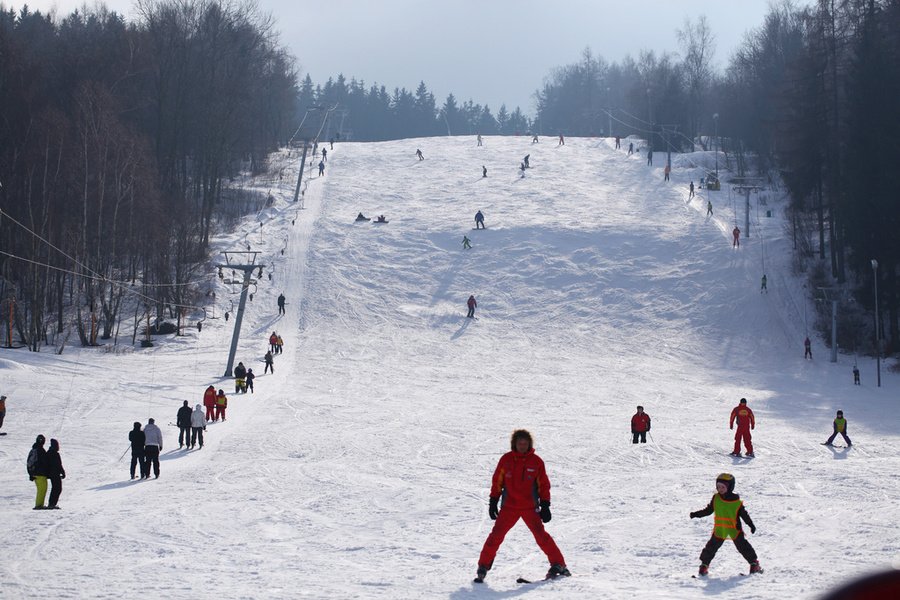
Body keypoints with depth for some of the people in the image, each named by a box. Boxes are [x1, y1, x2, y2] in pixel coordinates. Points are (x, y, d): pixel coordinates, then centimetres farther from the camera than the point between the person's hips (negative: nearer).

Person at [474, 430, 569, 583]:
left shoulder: (536, 461, -2)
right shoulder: (506, 460, -1)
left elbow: (544, 485, 4)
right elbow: (497, 481, 7)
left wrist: (545, 506, 0)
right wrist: (493, 502, 5)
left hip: (530, 507, -1)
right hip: (509, 507, 1)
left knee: (541, 535, -9)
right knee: (496, 535, -6)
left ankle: (558, 565, 0)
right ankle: (483, 567, 3)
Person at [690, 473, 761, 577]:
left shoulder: (737, 502, -8)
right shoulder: (716, 498, 0)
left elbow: (744, 514, -1)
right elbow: (708, 510, 8)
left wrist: (751, 525, -6)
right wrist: (696, 514, 0)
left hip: (735, 529, -2)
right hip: (719, 530, 2)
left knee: (743, 546, 1)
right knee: (711, 547, 0)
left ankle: (754, 563, 12)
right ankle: (704, 564, 11)